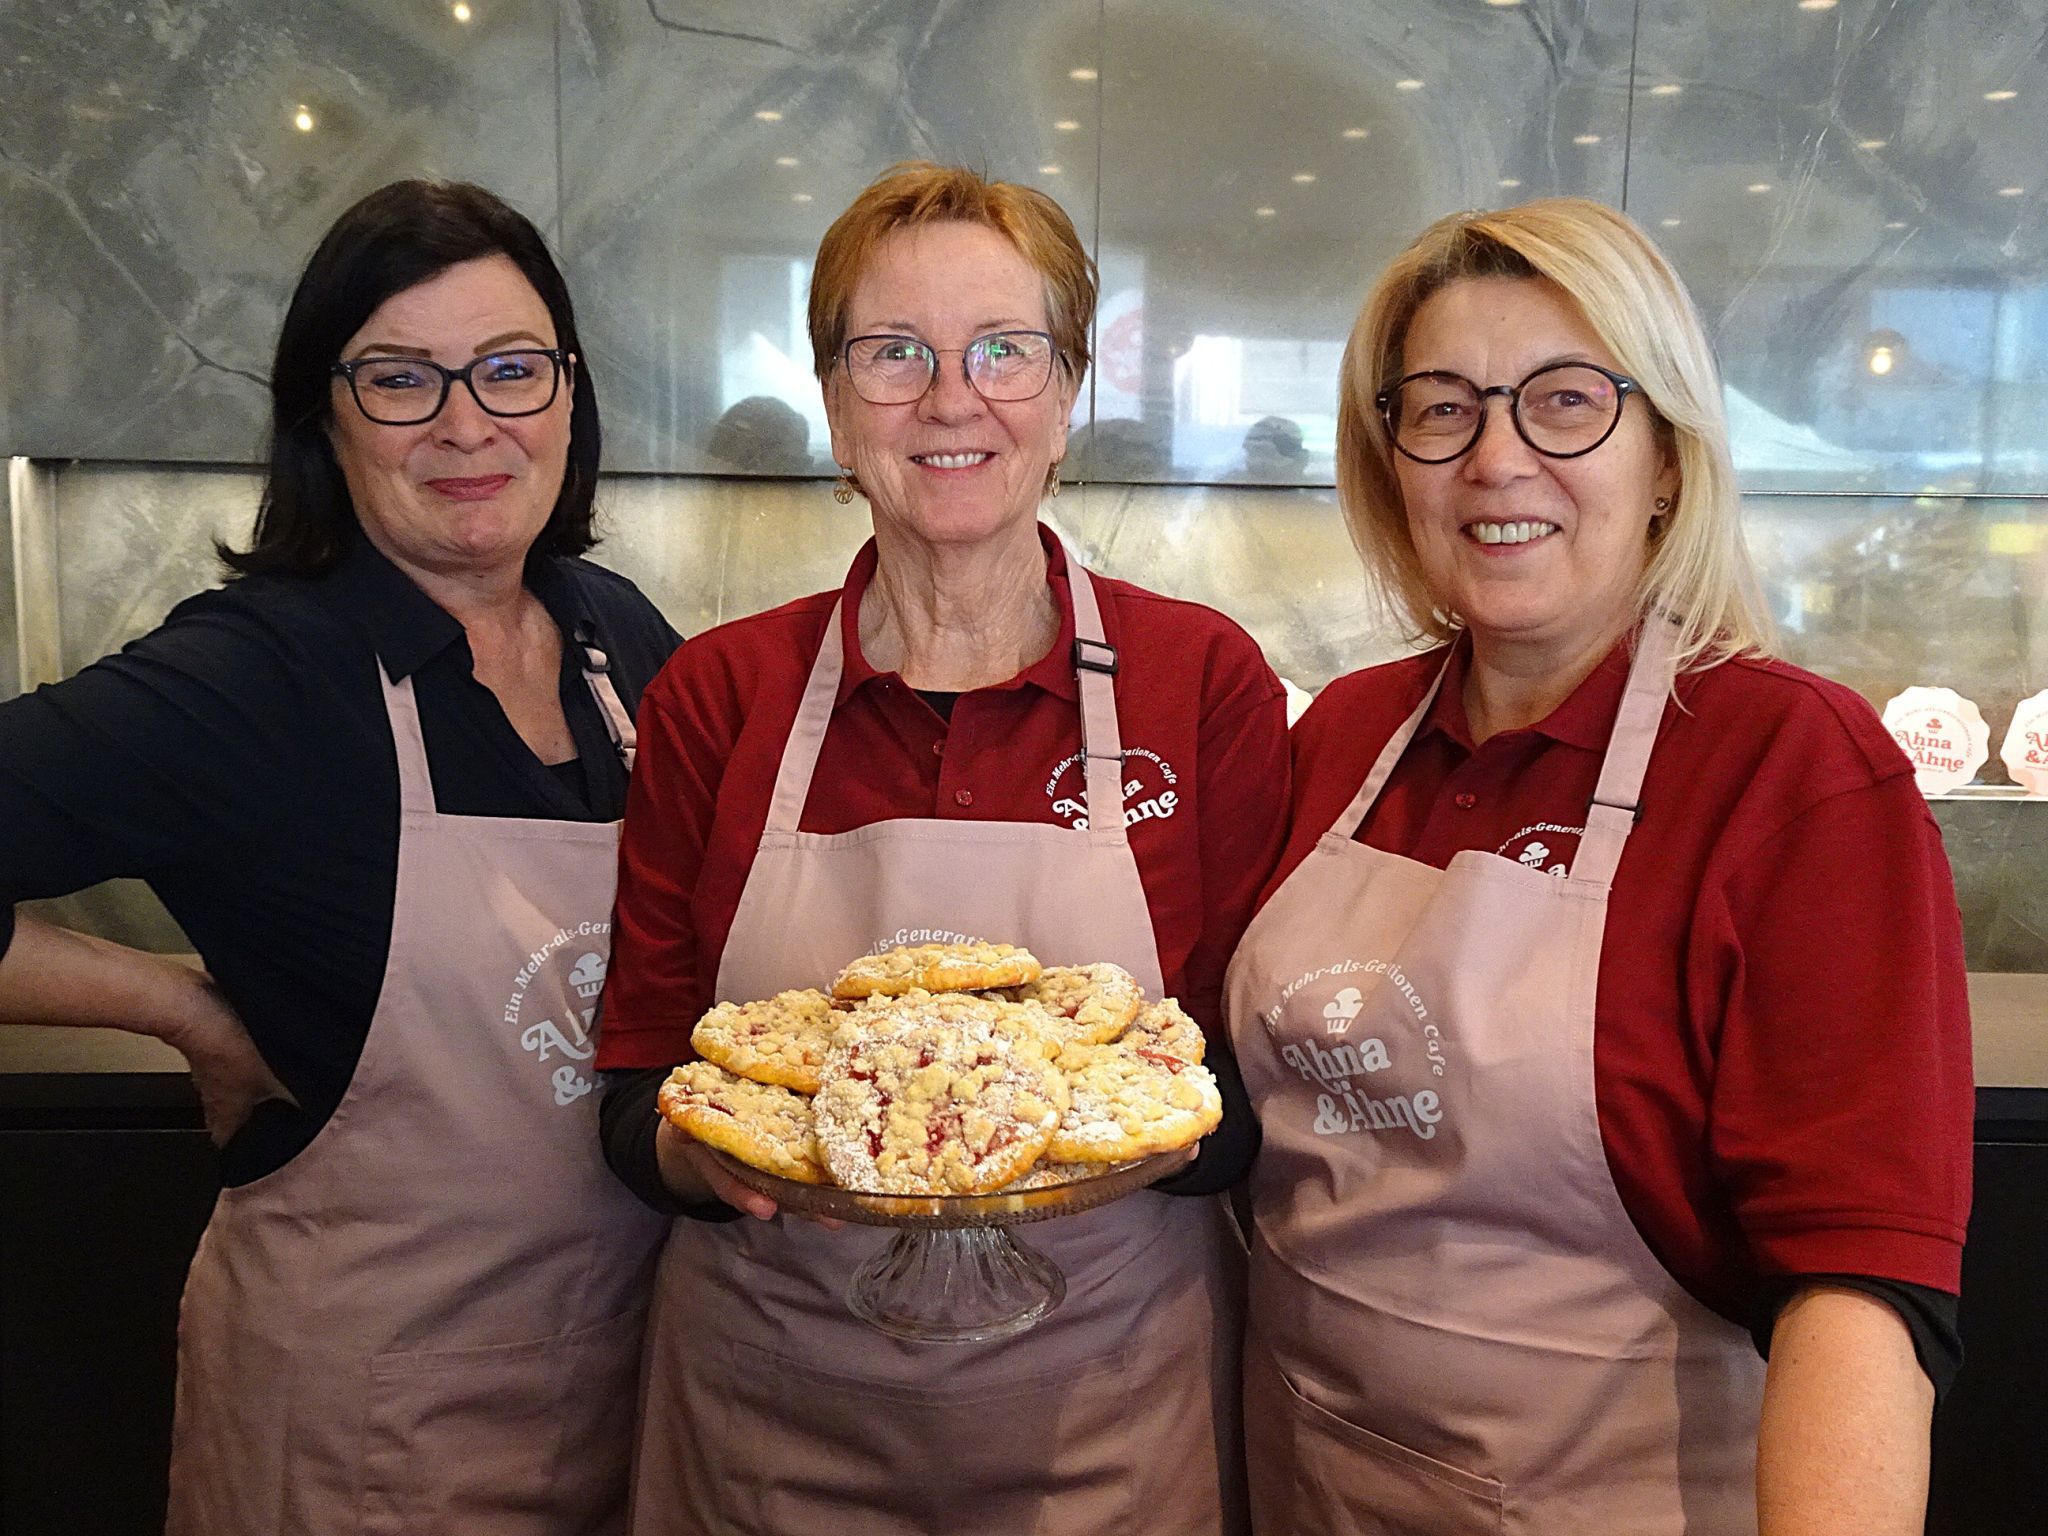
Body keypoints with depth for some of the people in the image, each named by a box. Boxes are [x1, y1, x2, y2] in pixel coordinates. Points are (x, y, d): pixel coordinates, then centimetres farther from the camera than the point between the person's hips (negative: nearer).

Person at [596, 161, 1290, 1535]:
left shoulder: (1205, 679, -6)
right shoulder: (717, 695, -2)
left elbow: (1257, 1103, -4)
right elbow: (637, 1100, 0)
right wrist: (714, 1149, -21)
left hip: (1106, 1412, 0)